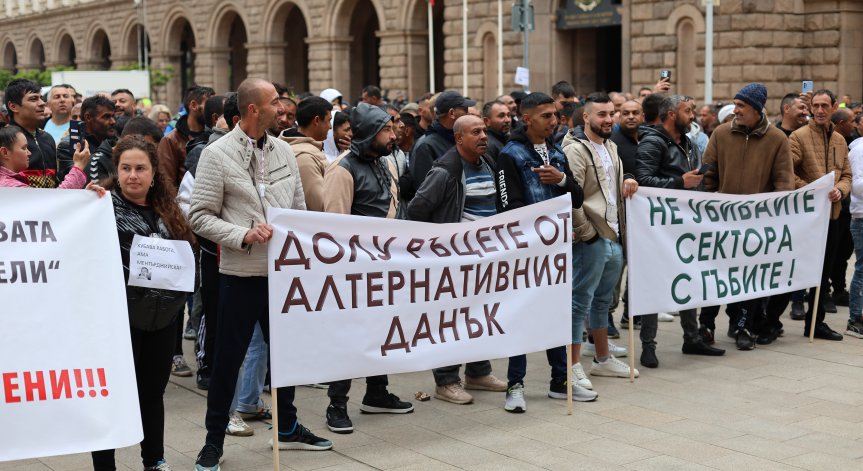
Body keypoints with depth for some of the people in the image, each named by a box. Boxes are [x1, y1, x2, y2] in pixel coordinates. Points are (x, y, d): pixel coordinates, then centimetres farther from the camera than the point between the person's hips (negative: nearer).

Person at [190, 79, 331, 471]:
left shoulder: (284, 150, 9)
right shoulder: (217, 155, -8)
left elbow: (299, 208, 14)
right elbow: (200, 216, -10)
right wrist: (243, 236, -20)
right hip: (241, 273, -5)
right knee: (228, 359, 3)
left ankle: (287, 428, 32)